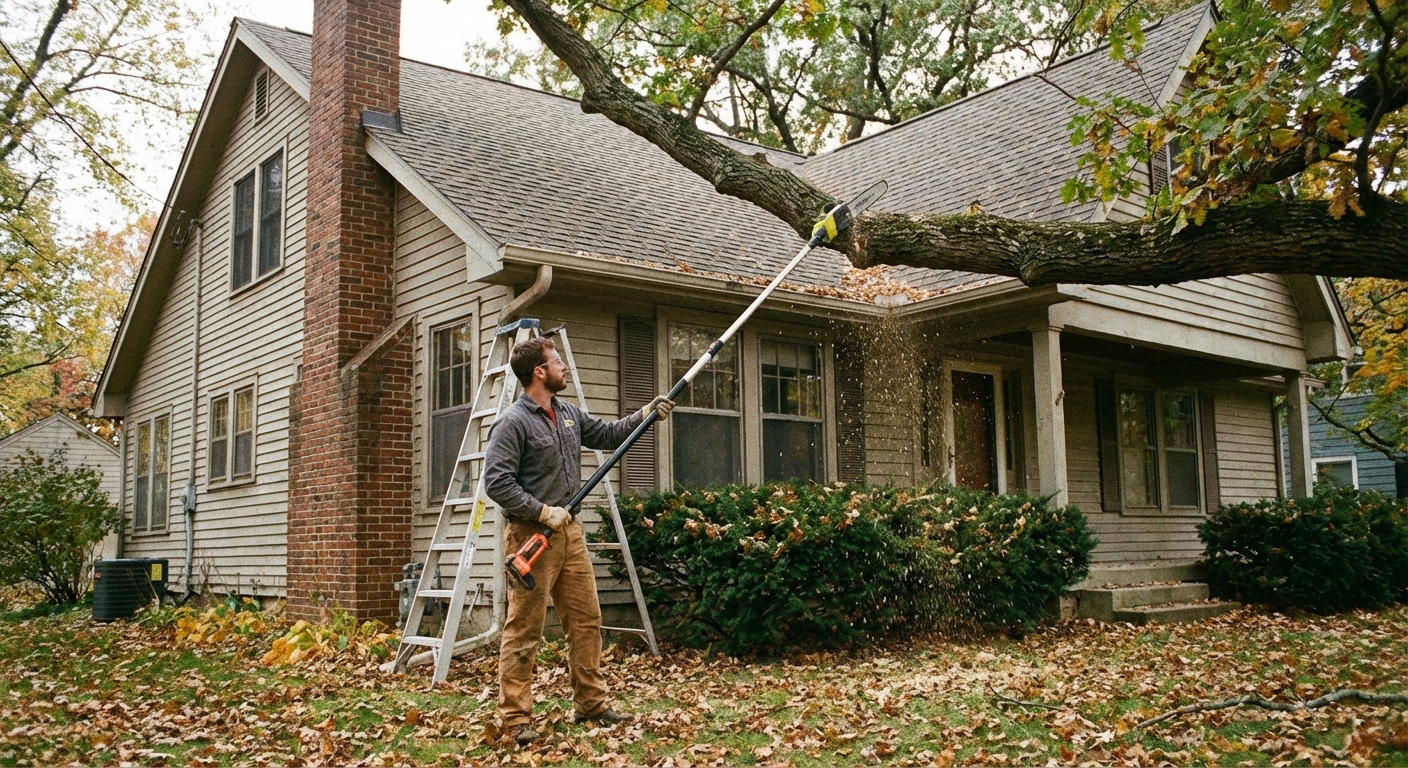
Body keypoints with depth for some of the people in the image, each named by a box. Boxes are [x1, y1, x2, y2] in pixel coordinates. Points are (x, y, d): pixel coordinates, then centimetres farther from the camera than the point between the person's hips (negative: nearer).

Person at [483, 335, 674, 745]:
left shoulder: (569, 414, 12)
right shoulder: (514, 422, -13)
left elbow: (607, 435, 25)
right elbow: (497, 482, -18)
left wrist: (646, 414, 15)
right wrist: (543, 512, -19)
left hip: (569, 530, 8)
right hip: (531, 535, -8)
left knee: (586, 620, 12)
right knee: (524, 631, -3)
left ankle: (591, 703, 23)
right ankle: (515, 719, 4)